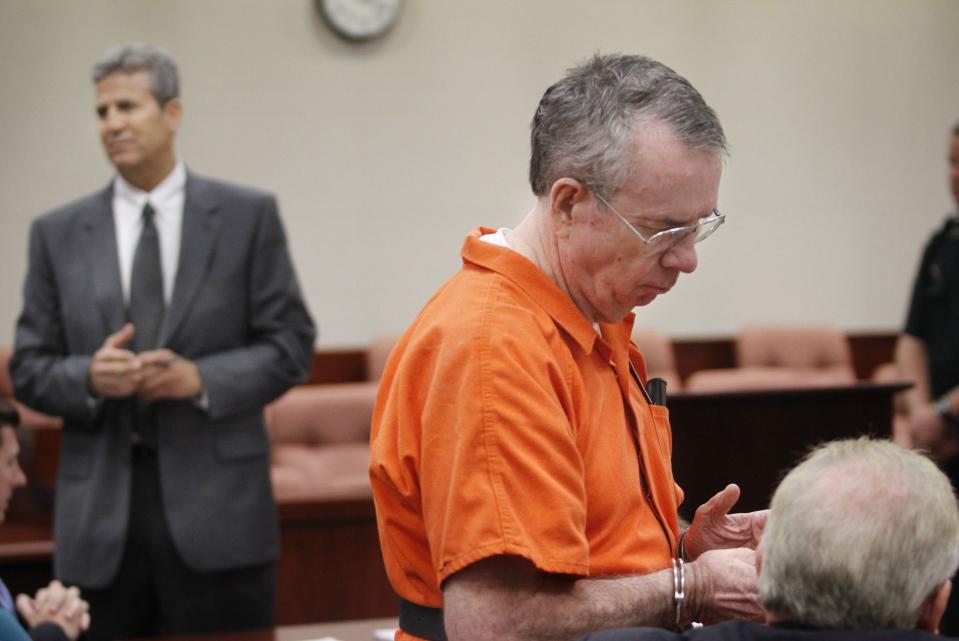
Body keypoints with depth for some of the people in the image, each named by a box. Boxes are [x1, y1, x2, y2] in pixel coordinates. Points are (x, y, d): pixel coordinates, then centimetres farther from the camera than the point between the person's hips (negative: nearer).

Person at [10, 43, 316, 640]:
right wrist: (88, 377, -12)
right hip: (99, 512, 2)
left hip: (217, 501, -1)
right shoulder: (58, 233, 9)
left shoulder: (247, 215, 4)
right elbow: (29, 367, 9)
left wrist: (201, 378, -14)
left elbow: (291, 345, 2)